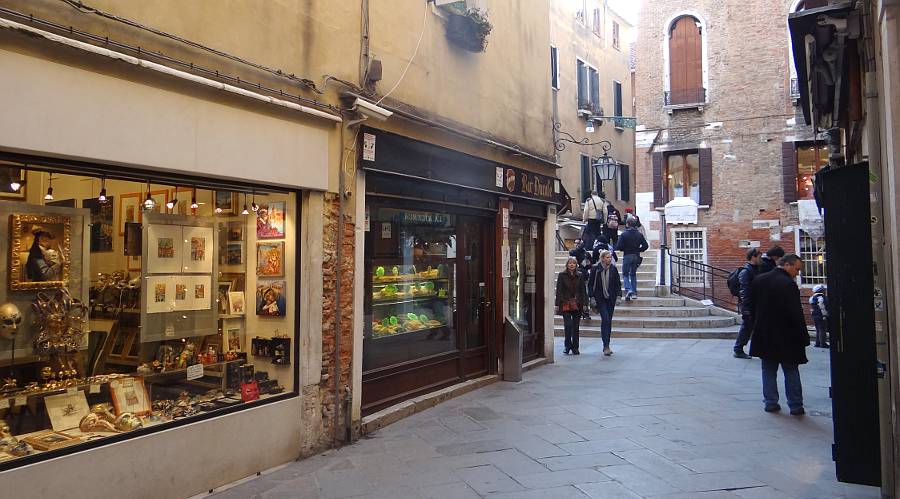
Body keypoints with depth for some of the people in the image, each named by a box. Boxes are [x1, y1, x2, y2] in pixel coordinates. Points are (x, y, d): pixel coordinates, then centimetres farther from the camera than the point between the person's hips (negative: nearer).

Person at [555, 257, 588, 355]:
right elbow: (559, 291, 1)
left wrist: (584, 304, 0)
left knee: (575, 326, 6)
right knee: (568, 325, -9)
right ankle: (567, 346, 6)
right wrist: (557, 304, -4)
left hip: (577, 304, 2)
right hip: (565, 304, -2)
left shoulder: (580, 275, 7)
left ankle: (575, 347, 15)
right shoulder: (562, 275, 2)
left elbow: (583, 290, 7)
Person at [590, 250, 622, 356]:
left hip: (611, 298, 3)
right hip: (600, 299, -3)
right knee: (605, 319, -14)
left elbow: (618, 283, 9)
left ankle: (606, 346, 18)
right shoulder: (596, 269, -4)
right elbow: (591, 284, 0)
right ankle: (606, 346, -13)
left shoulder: (613, 269, 3)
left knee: (609, 321, 9)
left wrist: (618, 295, -1)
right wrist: (592, 297, -4)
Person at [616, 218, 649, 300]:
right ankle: (634, 293, 11)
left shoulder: (624, 234, -8)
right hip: (636, 256, 4)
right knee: (633, 274, 14)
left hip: (627, 256, -4)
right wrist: (638, 250, 12)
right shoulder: (639, 235, 3)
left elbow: (619, 247, -12)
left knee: (625, 274, 5)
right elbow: (645, 245, 0)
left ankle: (628, 289, -17)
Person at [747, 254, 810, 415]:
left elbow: (752, 307, 10)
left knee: (769, 371, 12)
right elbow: (796, 314, -18)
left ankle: (770, 402, 15)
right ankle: (795, 405, 13)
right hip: (786, 337, -5)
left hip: (764, 335, 5)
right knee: (791, 371, 8)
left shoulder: (758, 280, 2)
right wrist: (803, 337, -10)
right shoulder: (789, 284, -18)